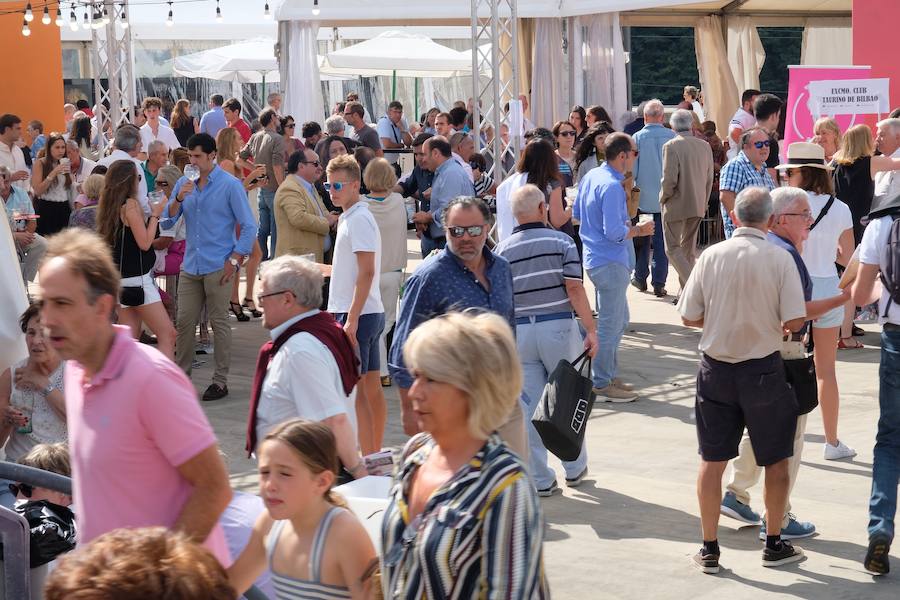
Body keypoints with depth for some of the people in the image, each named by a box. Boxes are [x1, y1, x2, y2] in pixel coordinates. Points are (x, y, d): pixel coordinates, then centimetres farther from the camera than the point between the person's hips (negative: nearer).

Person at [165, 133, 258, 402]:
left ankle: (220, 381, 8)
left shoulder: (230, 185, -4)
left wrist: (235, 260, -10)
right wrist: (178, 199, -11)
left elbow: (249, 226, -4)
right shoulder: (184, 184, 9)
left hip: (218, 266, -5)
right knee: (184, 322, 7)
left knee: (219, 323, 1)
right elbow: (167, 223, 6)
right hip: (190, 266, 5)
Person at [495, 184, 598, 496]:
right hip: (559, 327, -2)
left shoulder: (502, 250, 4)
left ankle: (540, 480, 8)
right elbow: (575, 289, -10)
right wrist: (591, 330, -7)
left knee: (528, 406, 5)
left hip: (518, 331, 2)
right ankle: (574, 468, 24)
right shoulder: (561, 241, -3)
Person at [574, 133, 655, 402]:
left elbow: (577, 213, 17)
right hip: (610, 262, -10)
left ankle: (609, 374, 28)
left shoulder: (591, 176, 7)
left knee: (618, 319, 20)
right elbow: (614, 232, -26)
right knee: (610, 324, 0)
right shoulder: (611, 186, -22)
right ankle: (601, 385, 7)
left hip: (594, 257, 10)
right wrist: (638, 230, -8)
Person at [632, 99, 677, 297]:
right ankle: (659, 283, 5)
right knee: (662, 241, 5)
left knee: (641, 238, 15)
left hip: (643, 197, 0)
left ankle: (640, 277, 22)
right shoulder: (672, 137, -7)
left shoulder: (637, 138, -7)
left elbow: (631, 169, -4)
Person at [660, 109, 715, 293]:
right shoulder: (704, 146, 3)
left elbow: (669, 179, -19)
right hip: (698, 206, 6)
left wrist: (663, 198, -1)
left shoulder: (671, 146, -15)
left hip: (676, 206, -6)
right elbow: (709, 179, 8)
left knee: (673, 248, 2)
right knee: (689, 249, 16)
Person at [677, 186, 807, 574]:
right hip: (763, 369, -2)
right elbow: (794, 321, -15)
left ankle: (709, 549, 15)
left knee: (712, 460, 10)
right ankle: (774, 545, 23)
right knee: (776, 460, 15)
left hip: (716, 368, 2)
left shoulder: (712, 255, -6)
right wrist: (770, 323, 7)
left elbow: (689, 317, -3)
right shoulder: (779, 258, -12)